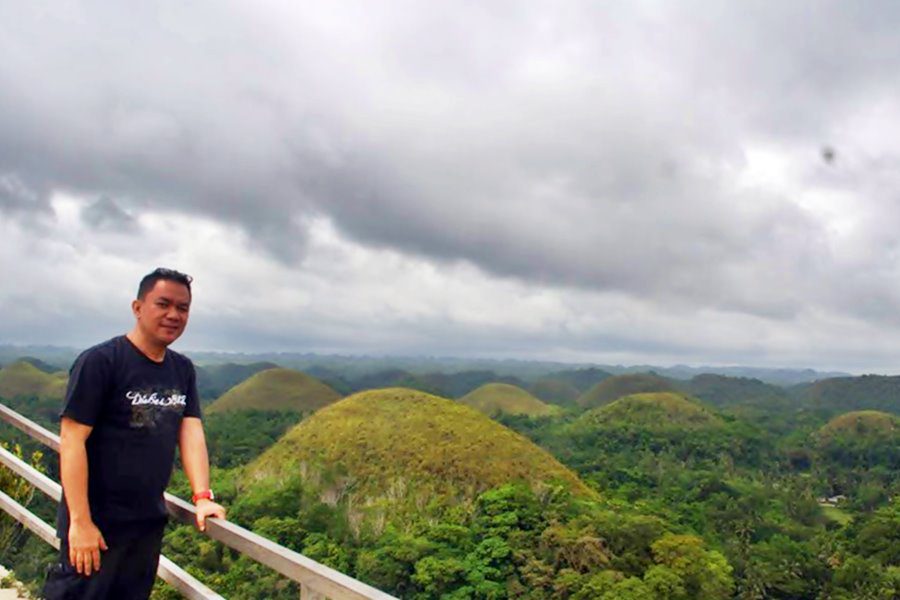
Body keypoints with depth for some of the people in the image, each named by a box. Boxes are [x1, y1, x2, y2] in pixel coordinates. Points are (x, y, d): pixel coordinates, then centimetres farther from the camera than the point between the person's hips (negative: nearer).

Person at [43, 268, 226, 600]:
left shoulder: (183, 370, 6)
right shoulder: (100, 361, -13)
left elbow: (191, 433, 2)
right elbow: (72, 440, -16)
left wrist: (202, 496, -10)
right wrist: (80, 521, -18)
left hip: (150, 522, 6)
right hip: (96, 522, -6)